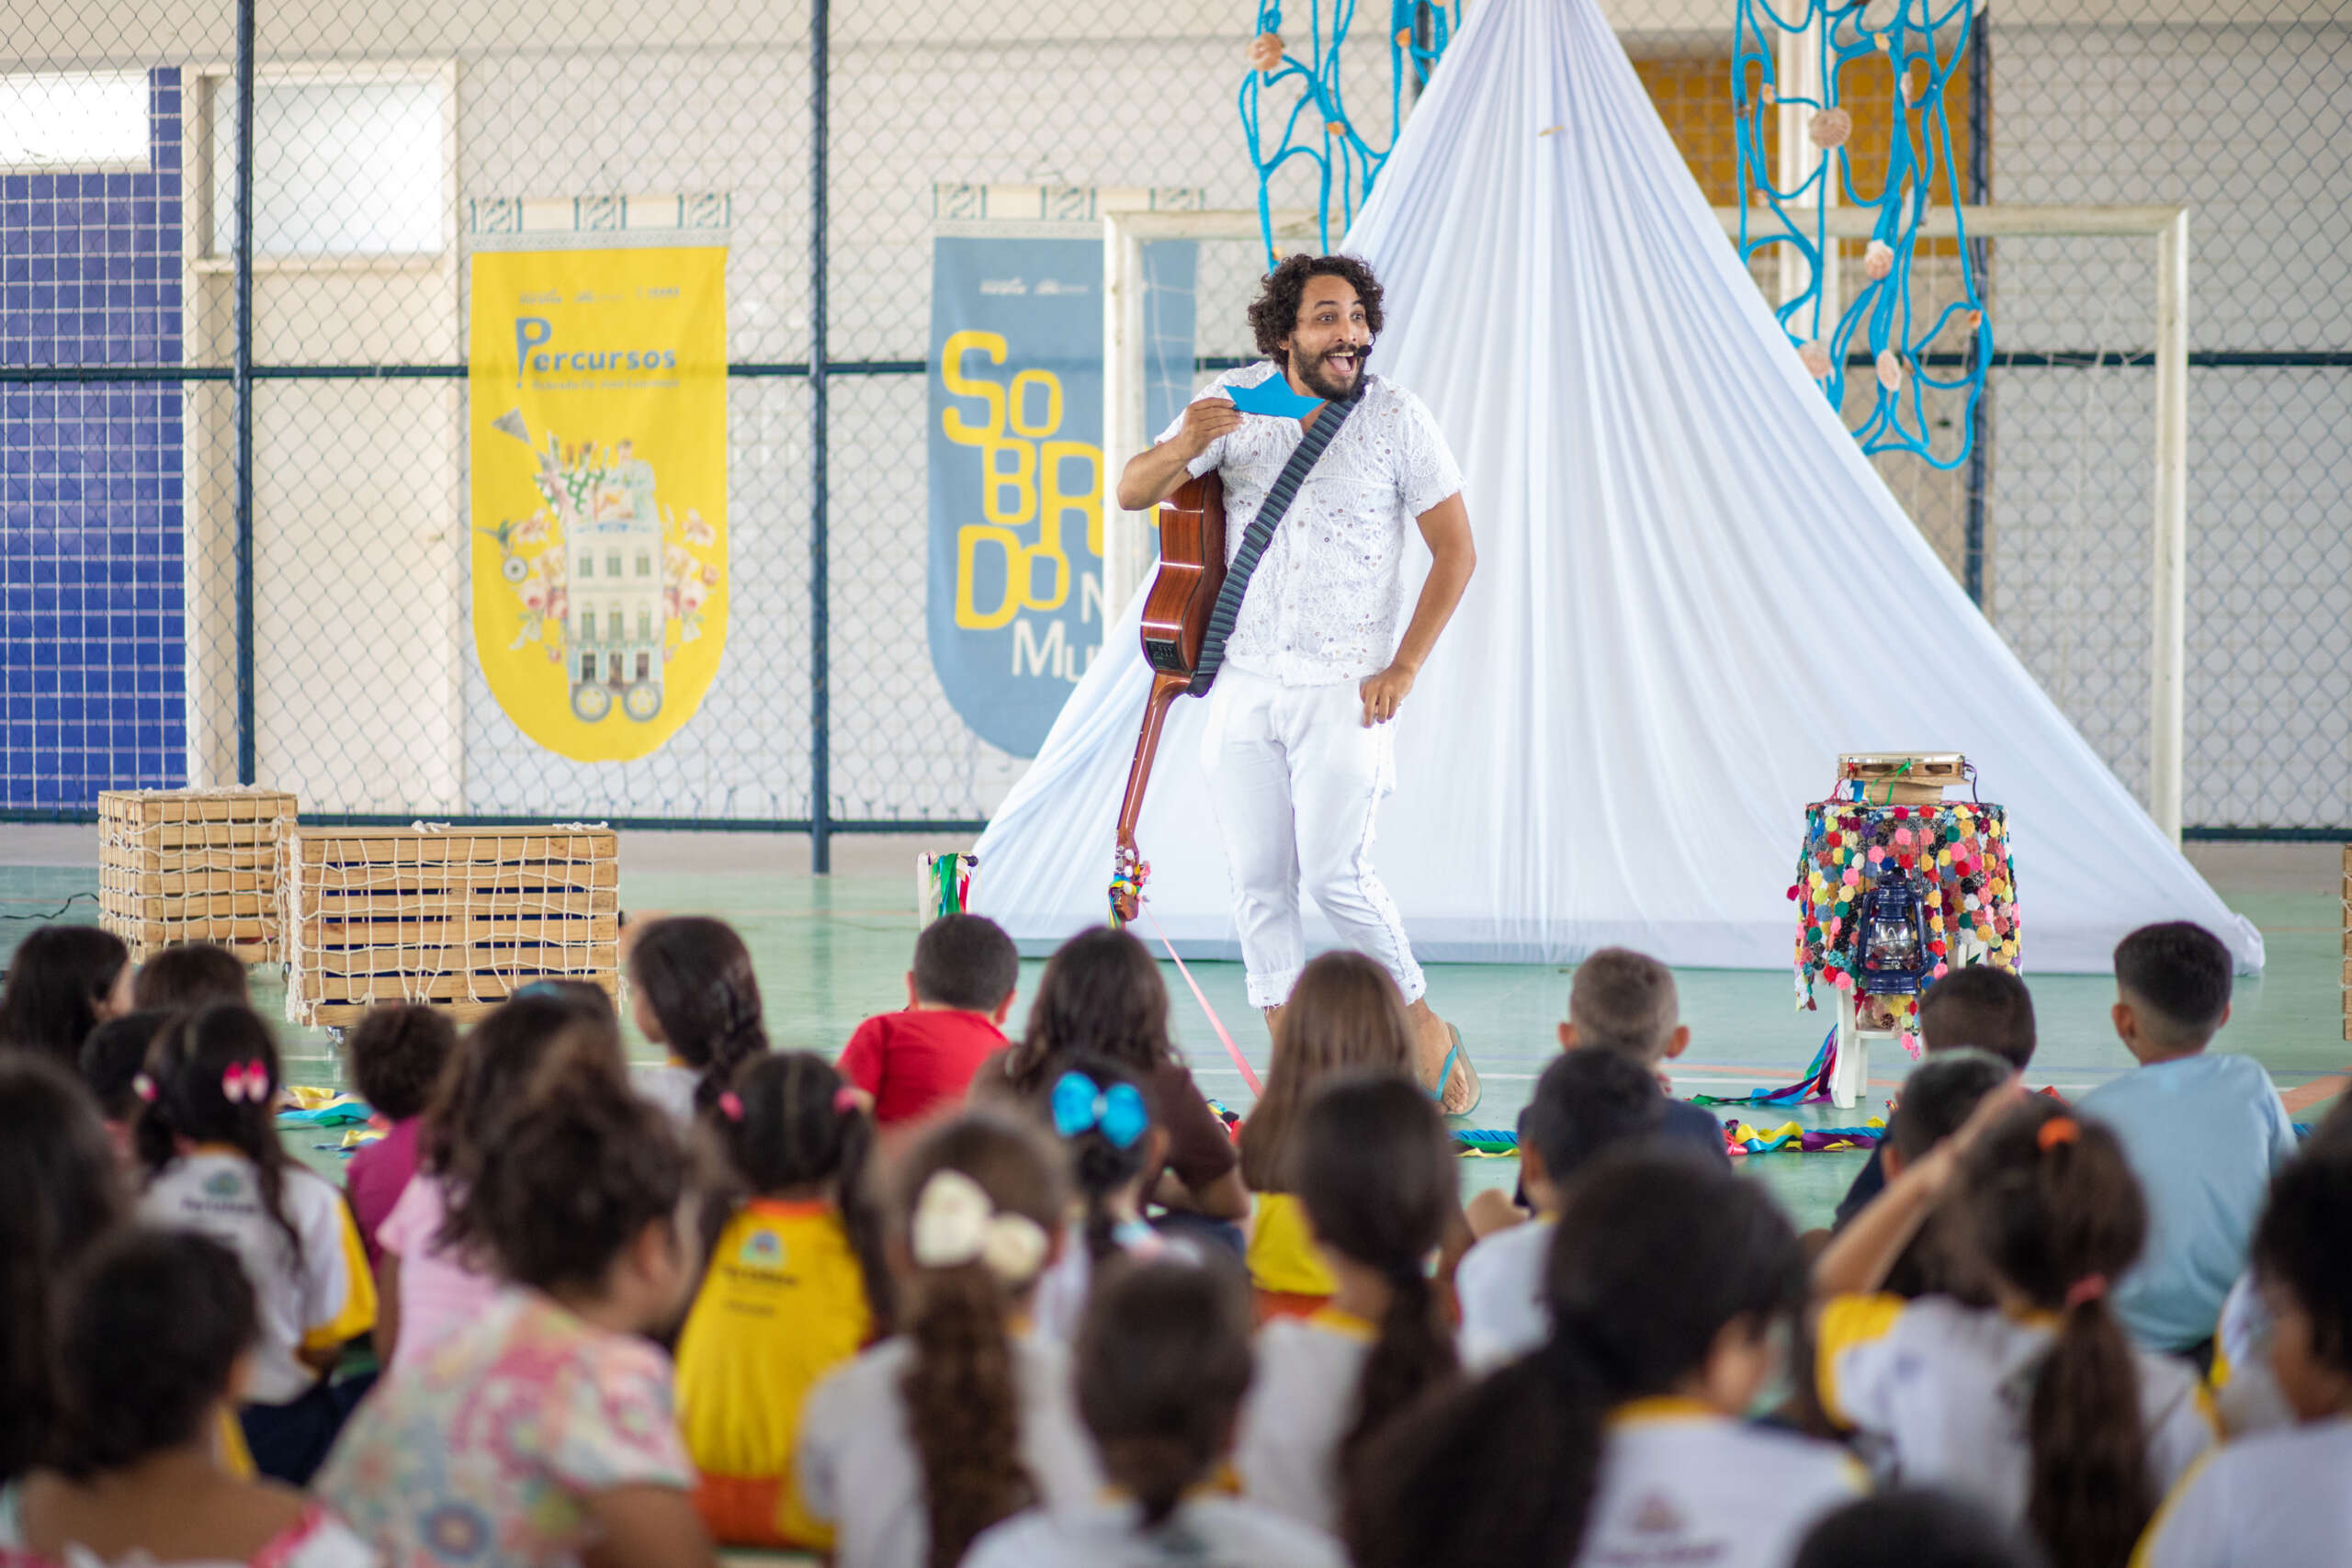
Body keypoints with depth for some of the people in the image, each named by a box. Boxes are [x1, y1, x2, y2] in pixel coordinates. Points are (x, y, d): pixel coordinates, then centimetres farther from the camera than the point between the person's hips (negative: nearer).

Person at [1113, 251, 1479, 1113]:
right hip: (1243, 683, 4)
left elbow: (1456, 552, 0)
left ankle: (1426, 1033, 8)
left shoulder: (1396, 419, -5)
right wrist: (1183, 448, -22)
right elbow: (1131, 494, 0)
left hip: (1343, 687, -3)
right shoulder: (1236, 401, 2)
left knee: (1335, 873, -11)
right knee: (1256, 880, 3)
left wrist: (1403, 668, -7)